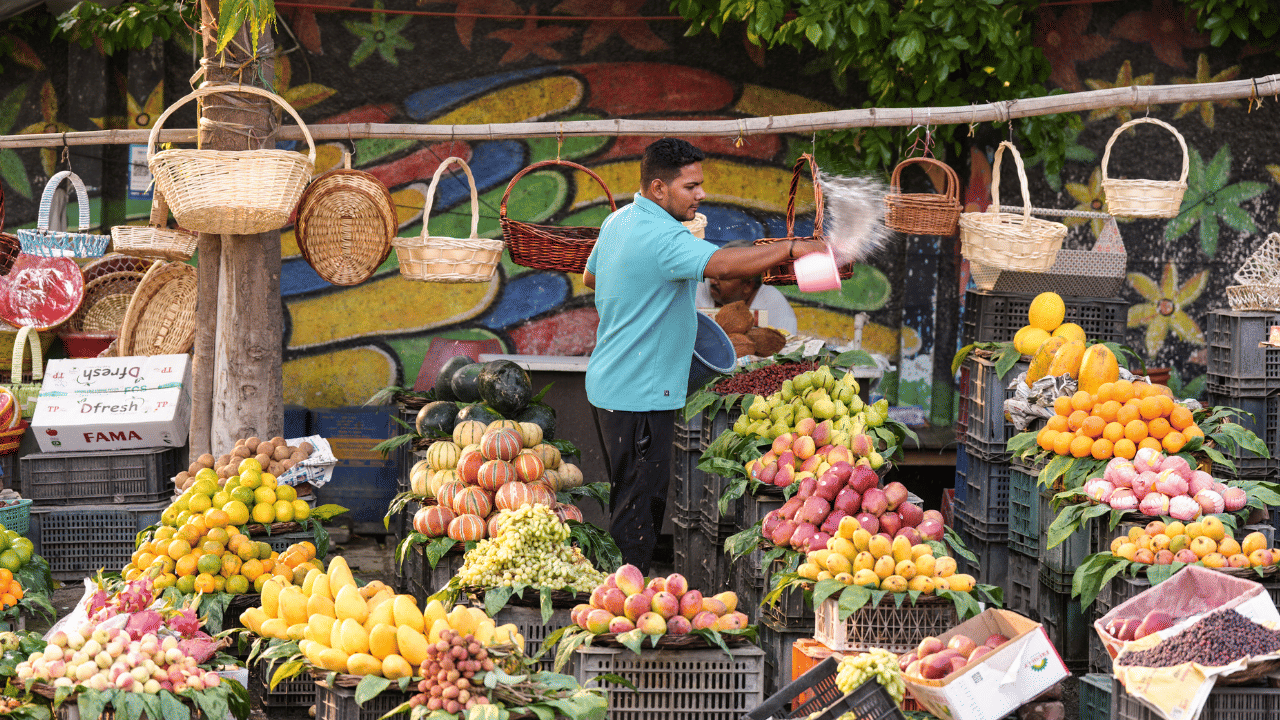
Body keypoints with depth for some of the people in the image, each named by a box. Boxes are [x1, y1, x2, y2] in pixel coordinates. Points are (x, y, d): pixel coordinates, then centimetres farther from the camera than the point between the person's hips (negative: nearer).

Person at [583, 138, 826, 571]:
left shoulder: (618, 222, 10)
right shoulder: (660, 238, -22)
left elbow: (590, 277, 27)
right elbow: (723, 265, -37)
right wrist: (791, 249, -34)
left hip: (609, 385, 11)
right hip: (640, 395, -11)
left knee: (627, 498, 19)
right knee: (639, 506, -6)